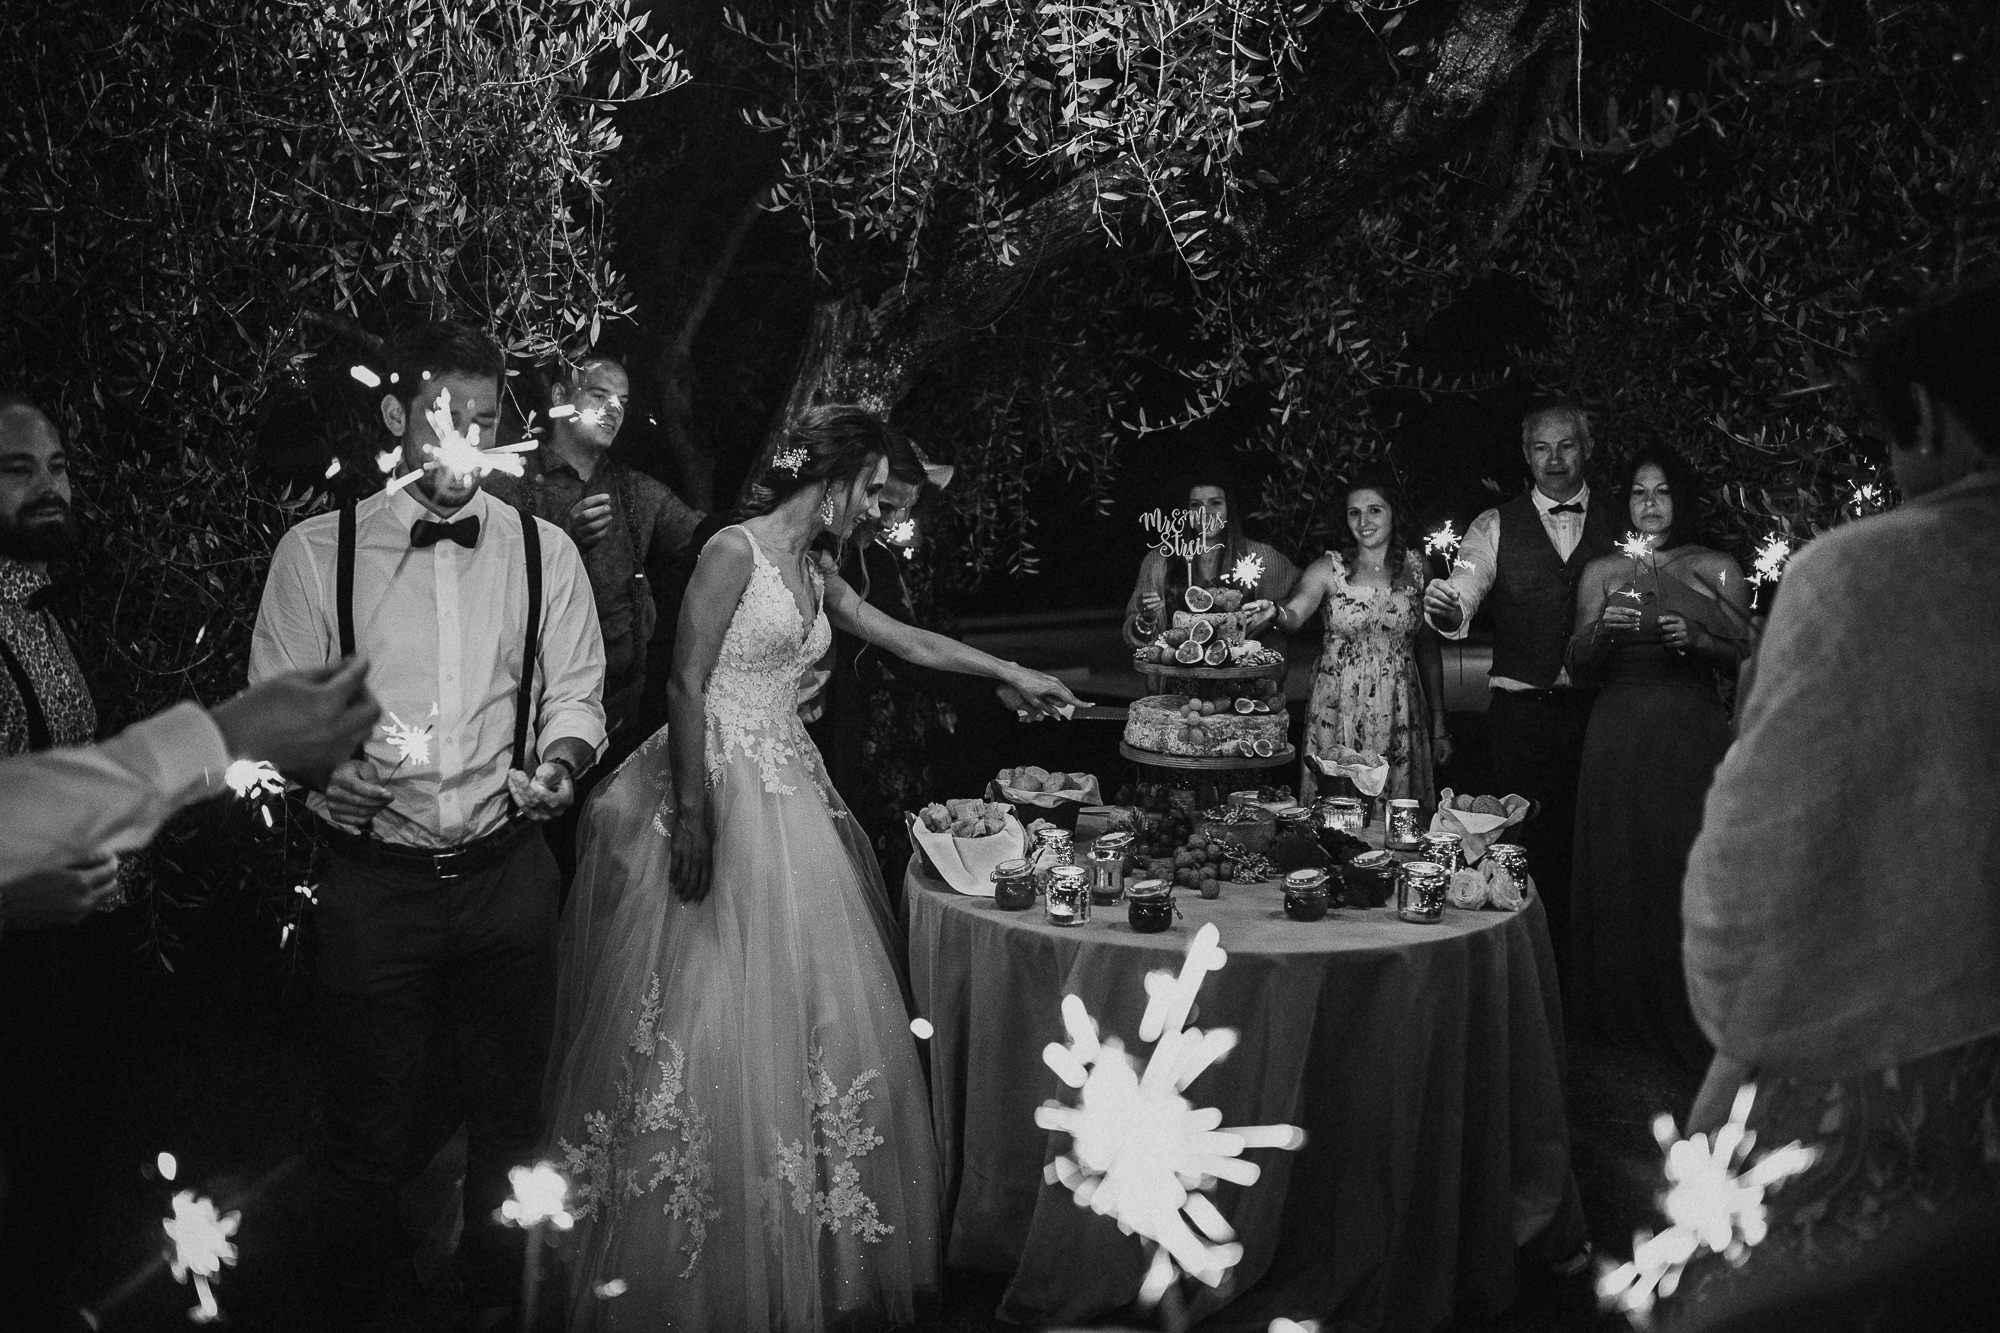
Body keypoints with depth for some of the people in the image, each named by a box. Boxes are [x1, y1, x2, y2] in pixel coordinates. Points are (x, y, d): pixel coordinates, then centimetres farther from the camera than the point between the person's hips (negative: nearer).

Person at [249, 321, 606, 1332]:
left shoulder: (545, 552, 1)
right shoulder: (316, 551, -3)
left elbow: (574, 698, 6)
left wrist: (558, 763, -15)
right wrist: (324, 763, -22)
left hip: (507, 876, 2)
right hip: (371, 880, -2)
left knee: (508, 1116, 16)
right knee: (370, 1132, 10)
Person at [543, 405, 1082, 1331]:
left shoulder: (816, 577, 14)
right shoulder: (735, 550, -9)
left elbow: (909, 641, 24)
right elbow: (687, 683, -14)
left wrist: (1013, 675, 27)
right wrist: (692, 816, -20)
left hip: (788, 794, 9)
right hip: (721, 792, -8)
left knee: (807, 1008, 10)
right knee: (716, 1020, -4)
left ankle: (805, 1240, 22)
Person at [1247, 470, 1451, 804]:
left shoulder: (1416, 566, 5)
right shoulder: (1329, 568, 0)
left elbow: (1428, 648, 9)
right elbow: (1294, 615, -17)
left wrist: (1439, 726, 9)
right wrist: (1274, 614, -42)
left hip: (1399, 717, 2)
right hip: (1337, 714, -1)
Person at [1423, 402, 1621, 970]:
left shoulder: (1622, 524, 8)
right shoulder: (1497, 527, 6)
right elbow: (1463, 595, -9)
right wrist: (1447, 611, -31)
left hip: (1599, 708, 1)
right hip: (1520, 707, 0)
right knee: (1529, 843, 2)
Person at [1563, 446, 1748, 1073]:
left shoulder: (1718, 569, 6)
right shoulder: (1602, 572, 9)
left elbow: (1746, 658, 4)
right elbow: (1579, 667, 5)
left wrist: (1696, 639, -13)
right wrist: (1601, 628, -14)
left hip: (1693, 736, -1)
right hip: (1618, 735, 1)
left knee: (1688, 870, -3)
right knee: (1619, 871, 2)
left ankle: (1689, 1026, 10)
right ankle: (1623, 1016, 15)